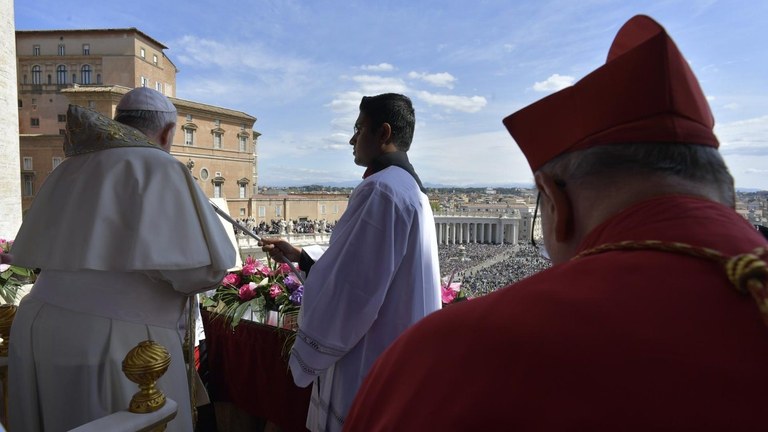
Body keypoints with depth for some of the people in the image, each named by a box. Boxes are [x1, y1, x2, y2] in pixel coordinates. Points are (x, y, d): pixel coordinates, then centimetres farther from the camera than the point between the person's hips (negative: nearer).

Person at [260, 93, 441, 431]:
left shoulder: (380, 190, -22)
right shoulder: (410, 188, 10)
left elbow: (350, 288, -23)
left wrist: (306, 357, -10)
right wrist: (301, 256, 14)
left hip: (369, 367, -9)